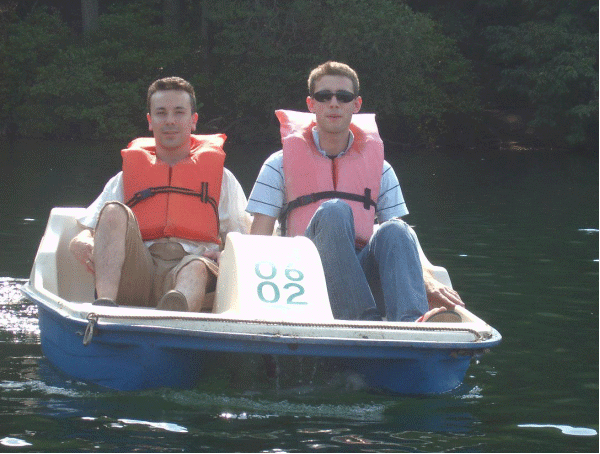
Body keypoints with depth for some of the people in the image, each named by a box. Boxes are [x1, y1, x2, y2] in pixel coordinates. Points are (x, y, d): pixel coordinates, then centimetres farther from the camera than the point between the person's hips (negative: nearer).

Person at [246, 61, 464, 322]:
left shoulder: (380, 169, 19)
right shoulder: (281, 165, 13)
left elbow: (405, 242, 12)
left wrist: (429, 284, -9)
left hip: (364, 275, 2)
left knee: (393, 230, -27)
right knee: (334, 211, -29)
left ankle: (412, 323, -53)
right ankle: (365, 320, -47)